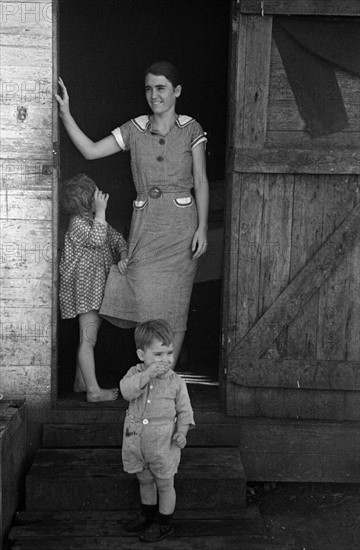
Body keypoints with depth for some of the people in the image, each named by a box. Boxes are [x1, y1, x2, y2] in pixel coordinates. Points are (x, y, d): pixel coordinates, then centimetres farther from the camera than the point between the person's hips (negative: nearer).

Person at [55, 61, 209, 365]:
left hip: (181, 222, -2)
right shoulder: (135, 129, 5)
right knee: (144, 302, 0)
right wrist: (65, 114, -6)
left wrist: (202, 227, -6)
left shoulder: (190, 129, 0)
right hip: (145, 223, 2)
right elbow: (91, 151, 2)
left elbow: (201, 182, 0)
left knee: (173, 305, 2)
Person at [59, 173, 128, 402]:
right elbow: (97, 240, -28)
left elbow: (117, 239, 11)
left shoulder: (97, 221, 13)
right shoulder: (78, 223, -14)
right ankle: (93, 390, -6)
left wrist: (123, 257, -8)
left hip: (99, 288, 10)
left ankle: (81, 382, 28)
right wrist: (100, 212, -26)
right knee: (88, 339, -8)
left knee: (88, 337, 17)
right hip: (86, 288, -10)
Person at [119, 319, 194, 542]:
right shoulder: (136, 373, -7)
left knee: (164, 484, 11)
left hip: (163, 444, -3)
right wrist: (147, 374, -36)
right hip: (136, 441, 3)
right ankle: (148, 514, 43)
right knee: (145, 480, 22)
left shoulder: (176, 382, -10)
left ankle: (164, 523, 28)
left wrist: (181, 431, -17)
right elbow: (126, 390, -27)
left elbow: (184, 410, -2)